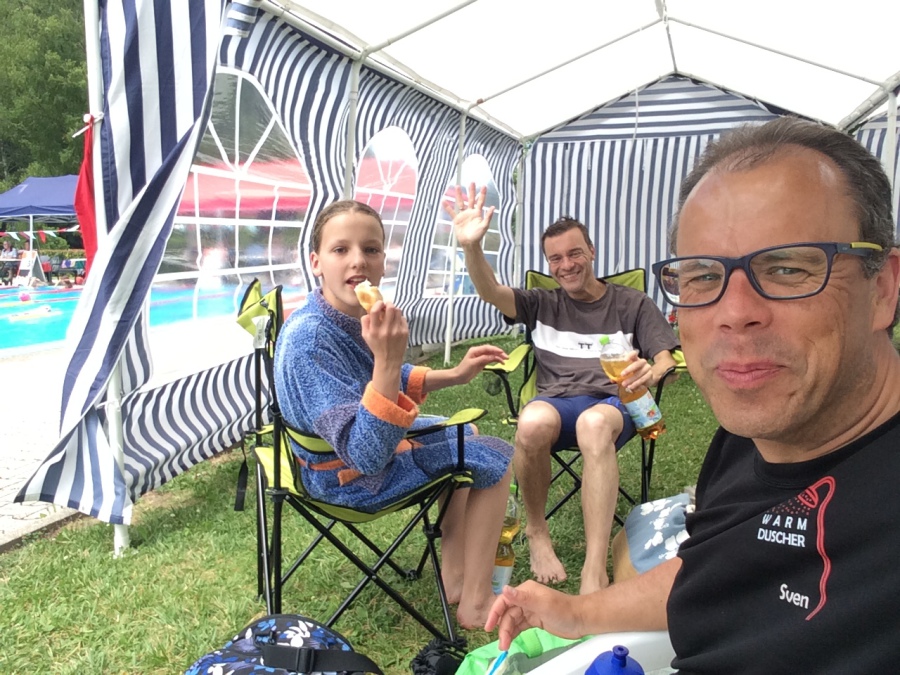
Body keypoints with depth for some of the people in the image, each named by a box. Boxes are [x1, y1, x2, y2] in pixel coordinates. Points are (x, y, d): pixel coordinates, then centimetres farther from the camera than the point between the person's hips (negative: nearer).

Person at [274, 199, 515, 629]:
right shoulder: (309, 339, -35)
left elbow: (386, 384, 10)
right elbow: (367, 456, -39)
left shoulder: (354, 314, -9)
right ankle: (476, 604, 13)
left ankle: (455, 578, 32)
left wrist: (455, 375, 3)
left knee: (463, 437, 25)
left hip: (372, 443, 8)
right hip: (350, 478, -8)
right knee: (493, 459, 0)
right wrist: (388, 359, -47)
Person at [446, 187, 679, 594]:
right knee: (533, 421, -37)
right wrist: (471, 246, -19)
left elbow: (665, 359, 9)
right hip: (557, 401, 1)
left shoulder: (632, 305, 18)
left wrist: (650, 373, -18)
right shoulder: (543, 305, 20)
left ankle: (595, 572, -41)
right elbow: (491, 292, 1)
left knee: (594, 423, -40)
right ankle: (536, 532, -11)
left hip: (615, 403, -1)